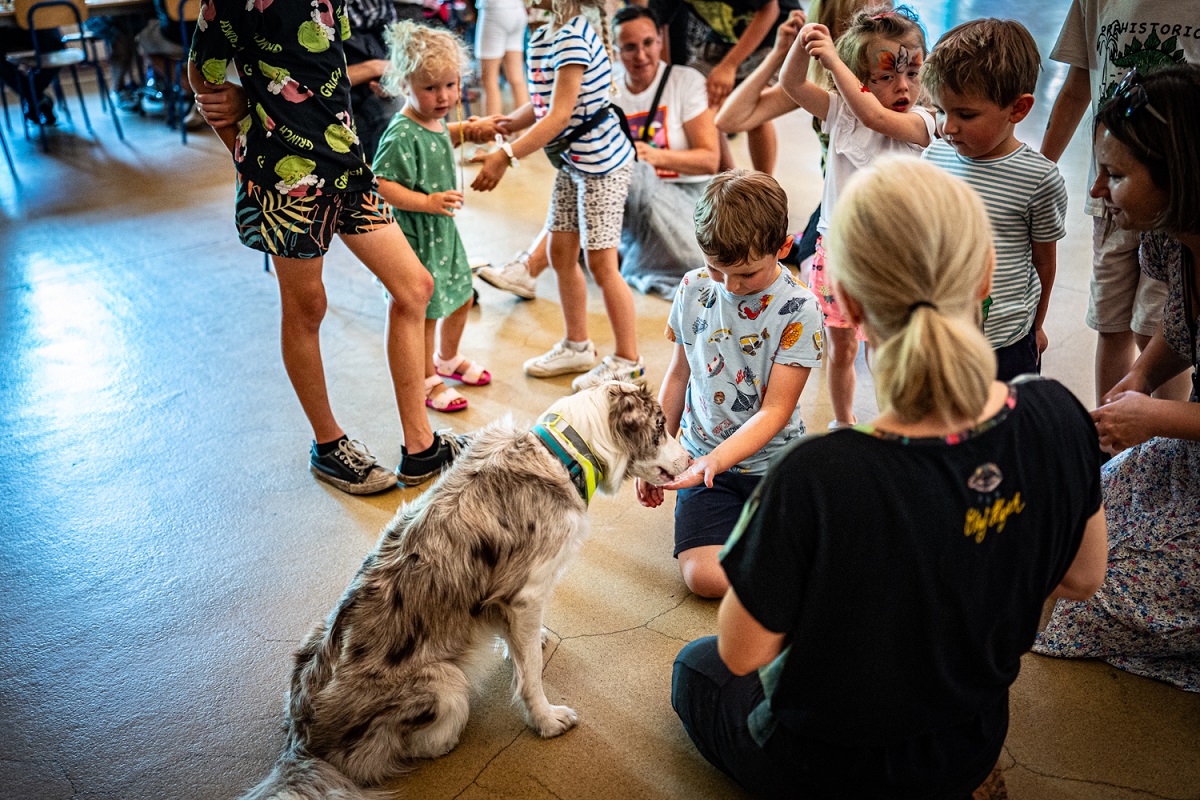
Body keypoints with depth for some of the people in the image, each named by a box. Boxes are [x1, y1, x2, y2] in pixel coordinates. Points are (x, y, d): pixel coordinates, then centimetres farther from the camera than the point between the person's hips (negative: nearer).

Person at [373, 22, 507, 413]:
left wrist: (468, 129, 16)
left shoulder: (435, 121, 2)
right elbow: (382, 185, -29)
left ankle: (448, 359, 46)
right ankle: (427, 381, 25)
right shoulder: (402, 135, -25)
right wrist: (428, 202, -33)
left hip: (443, 230, 9)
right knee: (427, 312, 4)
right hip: (416, 238, -9)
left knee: (461, 299, 22)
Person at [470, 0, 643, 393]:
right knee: (561, 252, 13)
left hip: (602, 162, -9)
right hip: (571, 162, 9)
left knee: (601, 261, -5)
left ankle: (628, 361, 9)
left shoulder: (574, 37, -22)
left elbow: (560, 116, -26)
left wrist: (505, 156, -26)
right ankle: (577, 346, 29)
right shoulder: (542, 36, 6)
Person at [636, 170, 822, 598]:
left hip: (772, 462, -2)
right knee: (705, 575, -16)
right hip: (703, 457, 3)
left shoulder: (797, 309, -14)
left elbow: (775, 411, -14)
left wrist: (716, 460, -28)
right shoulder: (694, 289, -1)